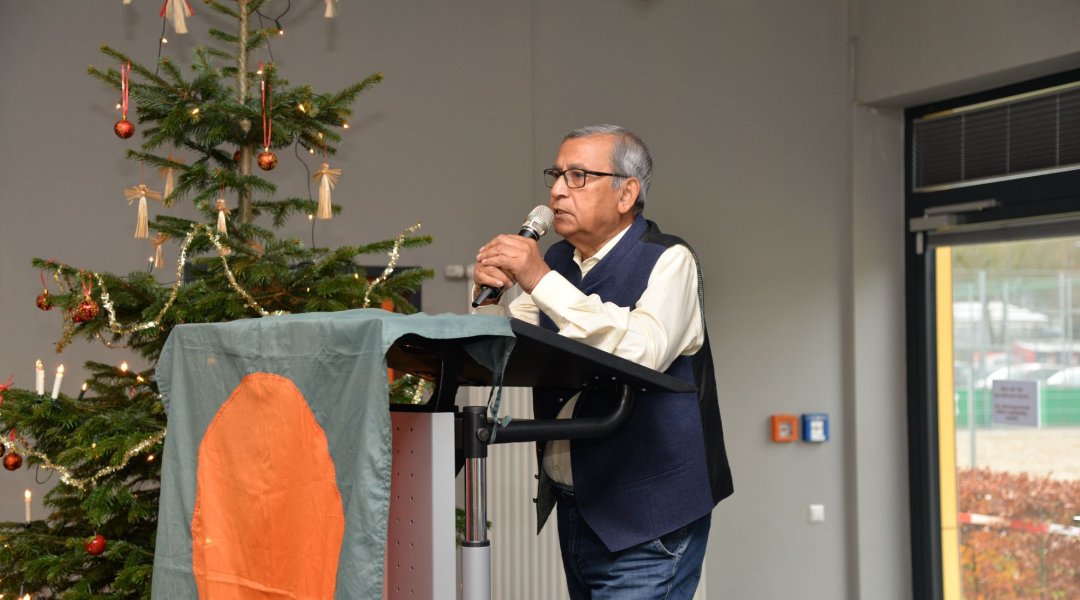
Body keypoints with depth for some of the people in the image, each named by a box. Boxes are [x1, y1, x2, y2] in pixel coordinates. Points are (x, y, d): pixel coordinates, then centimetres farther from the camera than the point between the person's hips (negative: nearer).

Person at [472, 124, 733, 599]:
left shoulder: (667, 261, -9)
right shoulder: (556, 261, 10)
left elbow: (643, 354, -27)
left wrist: (541, 281, -26)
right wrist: (492, 298, -9)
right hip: (573, 508, 7)